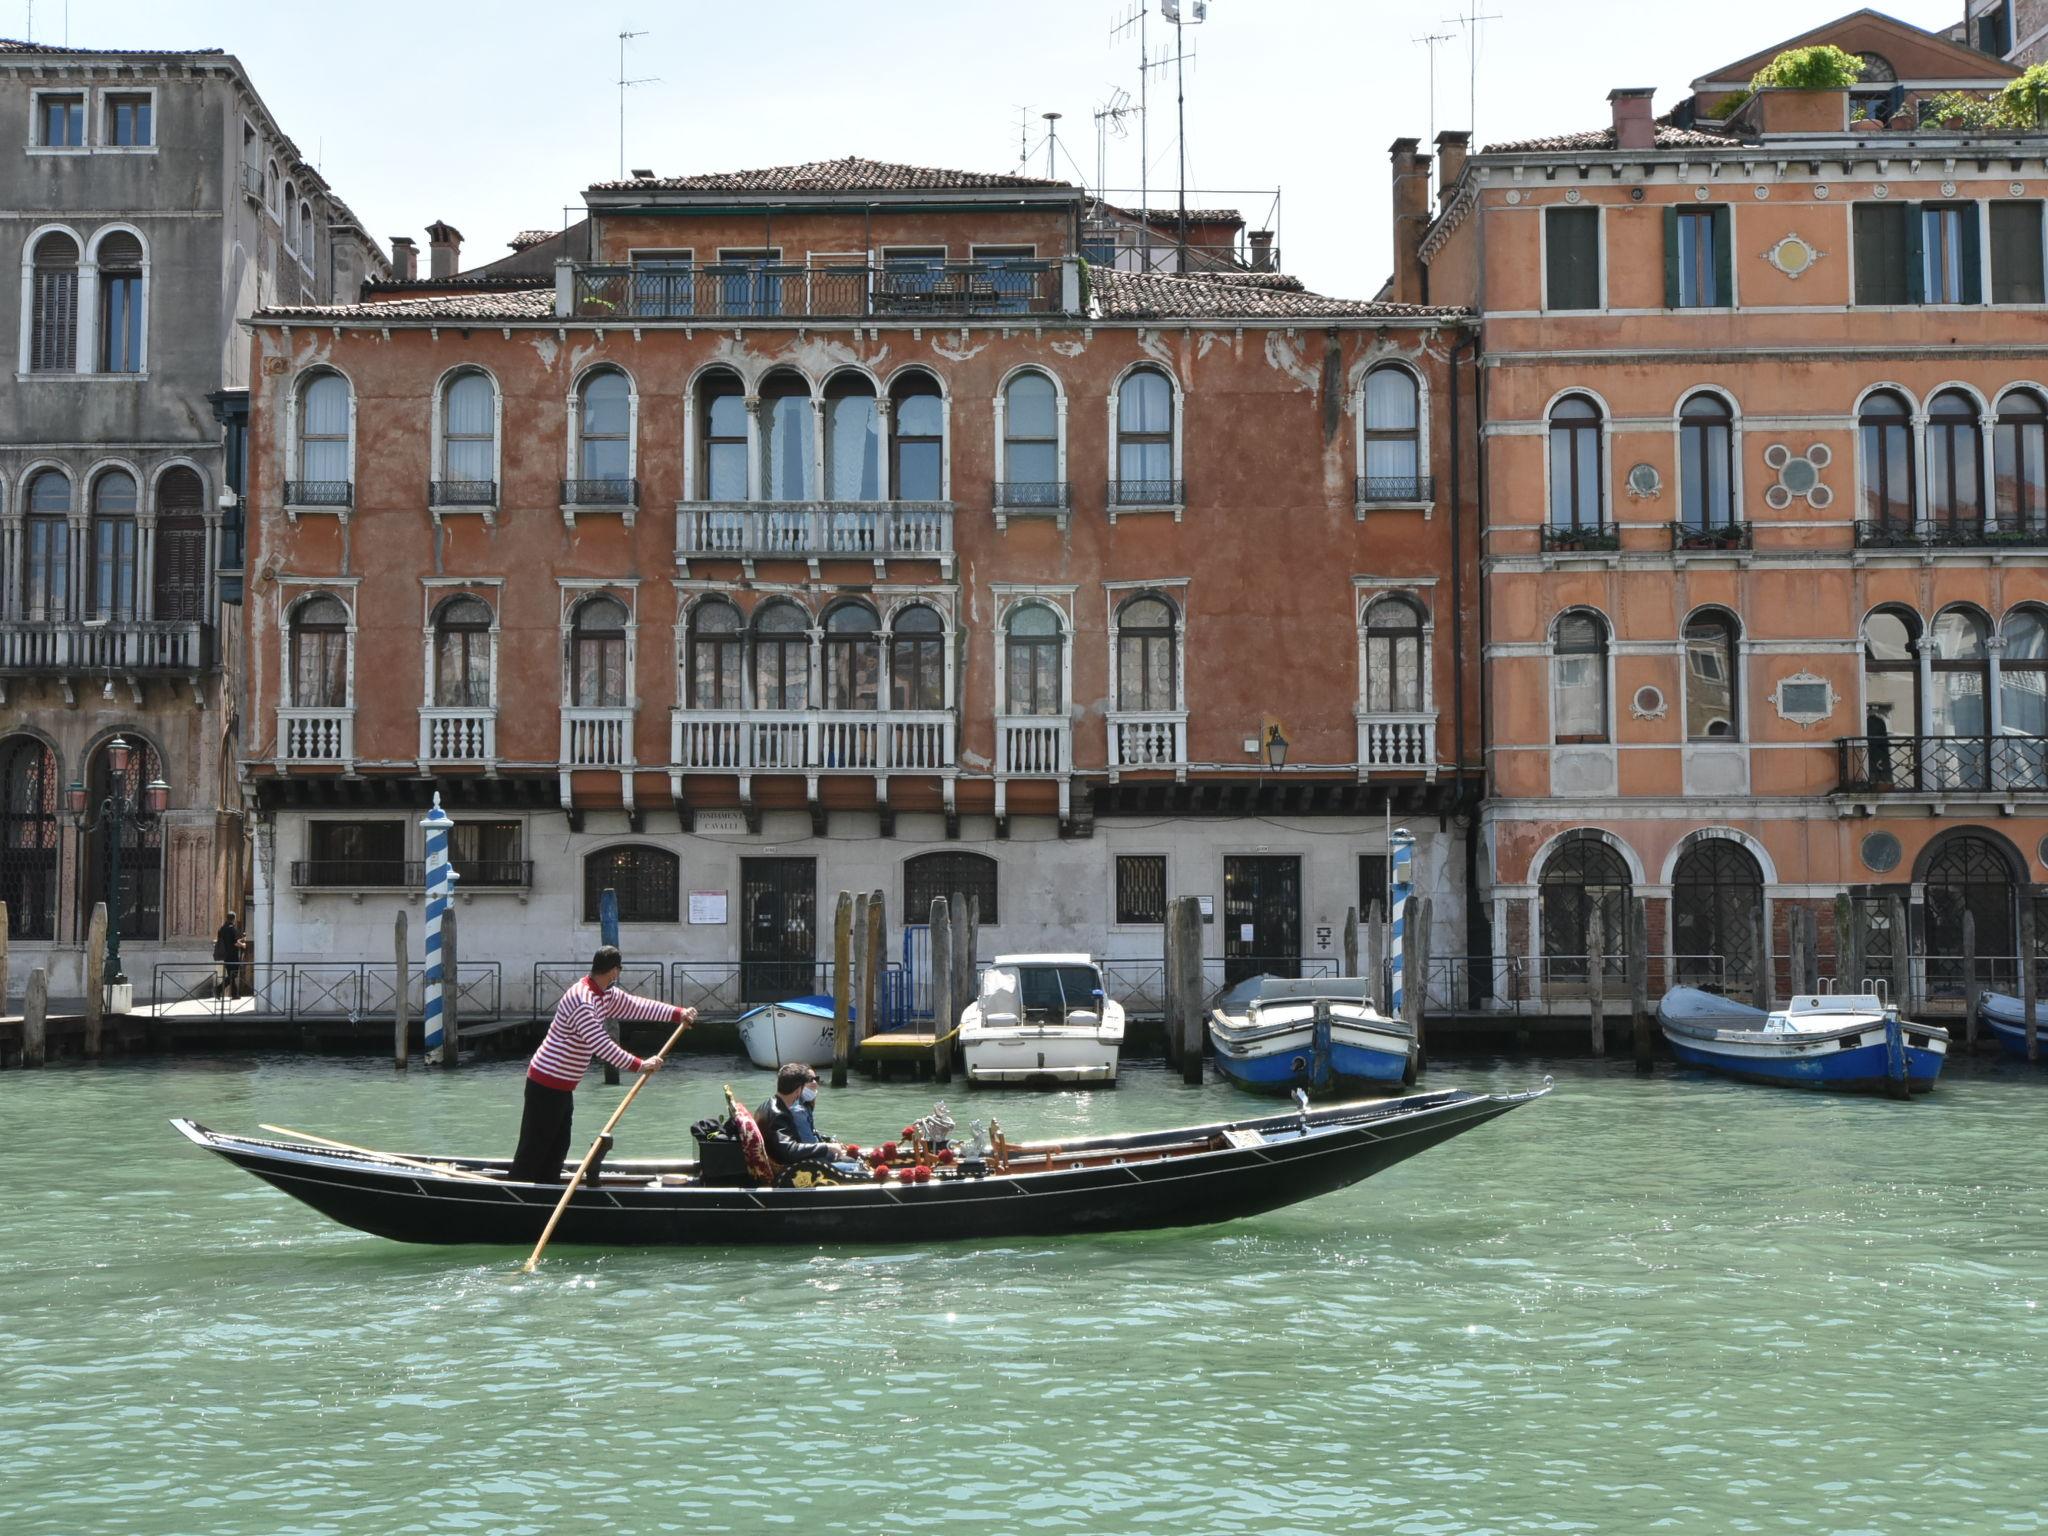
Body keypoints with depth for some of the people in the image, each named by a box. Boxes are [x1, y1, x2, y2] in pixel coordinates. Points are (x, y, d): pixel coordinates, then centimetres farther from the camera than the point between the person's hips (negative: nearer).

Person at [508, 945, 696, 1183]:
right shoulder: (582, 1001, -25)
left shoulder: (607, 995, 7)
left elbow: (637, 1006, 17)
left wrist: (679, 1014, 12)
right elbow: (601, 1045, -28)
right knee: (534, 1148, -6)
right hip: (547, 1084, -10)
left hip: (563, 1086, 10)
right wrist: (640, 1065, -24)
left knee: (558, 1147, 14)